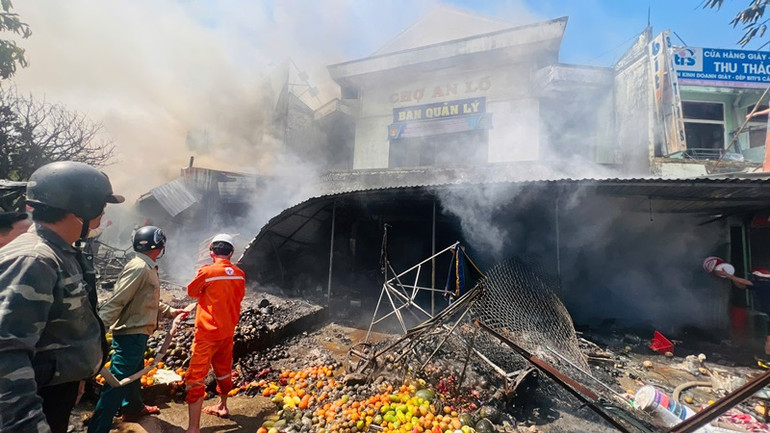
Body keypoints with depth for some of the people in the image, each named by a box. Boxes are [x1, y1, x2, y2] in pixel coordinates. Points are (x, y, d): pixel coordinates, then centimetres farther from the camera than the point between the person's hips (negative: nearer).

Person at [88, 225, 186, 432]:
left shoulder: (148, 268, 13)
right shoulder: (138, 268, -20)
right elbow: (115, 302, -25)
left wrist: (170, 311, 24)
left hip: (138, 333, 11)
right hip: (131, 333, -11)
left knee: (134, 373, 26)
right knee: (118, 381, -4)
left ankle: (133, 408, 45)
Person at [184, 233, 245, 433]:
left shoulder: (207, 271, -18)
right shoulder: (240, 275, -4)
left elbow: (191, 292, 0)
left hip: (208, 332, -6)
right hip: (227, 331, 6)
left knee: (195, 377, 0)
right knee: (223, 369, 24)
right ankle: (222, 407, 43)